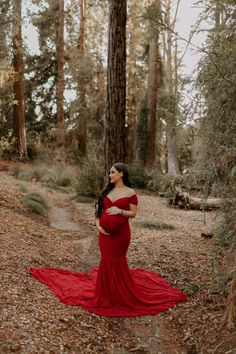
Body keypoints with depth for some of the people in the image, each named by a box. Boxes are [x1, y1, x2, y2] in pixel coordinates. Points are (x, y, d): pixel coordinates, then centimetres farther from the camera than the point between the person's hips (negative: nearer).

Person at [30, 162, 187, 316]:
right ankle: (107, 292, 23)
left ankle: (120, 293, 25)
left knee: (118, 261, 6)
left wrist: (119, 211, -20)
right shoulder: (107, 190, 7)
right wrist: (98, 224, -4)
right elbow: (99, 208, 9)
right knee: (107, 261, 8)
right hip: (106, 232, 4)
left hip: (121, 232, -3)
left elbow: (133, 213, -5)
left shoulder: (130, 193, -6)